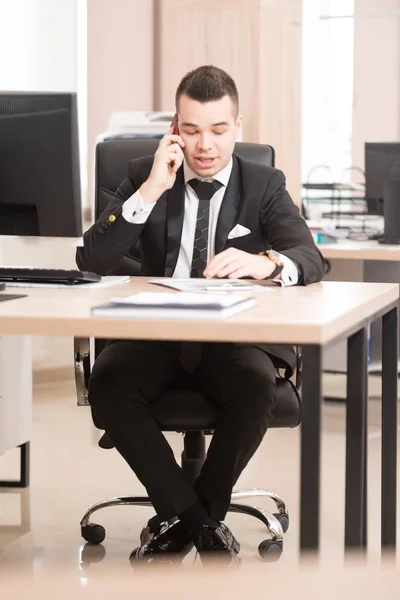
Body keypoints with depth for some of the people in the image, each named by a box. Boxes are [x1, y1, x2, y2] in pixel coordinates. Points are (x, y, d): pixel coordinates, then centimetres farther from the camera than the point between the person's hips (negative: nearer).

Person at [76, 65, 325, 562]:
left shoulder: (265, 185, 3)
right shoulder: (144, 174, 4)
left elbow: (311, 261, -13)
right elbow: (93, 261, -7)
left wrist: (265, 262, -37)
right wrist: (151, 190, -18)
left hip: (236, 334, -1)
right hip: (156, 333, 1)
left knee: (257, 386, -34)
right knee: (108, 383, -31)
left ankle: (184, 522, -11)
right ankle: (202, 523, -18)